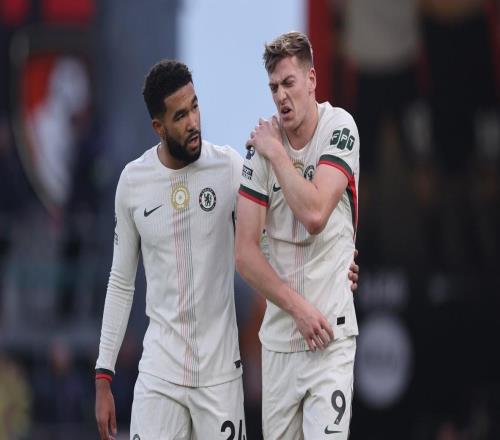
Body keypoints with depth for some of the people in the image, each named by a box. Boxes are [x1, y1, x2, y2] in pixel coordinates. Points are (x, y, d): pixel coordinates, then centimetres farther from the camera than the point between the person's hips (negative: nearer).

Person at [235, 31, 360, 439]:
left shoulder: (339, 127, -6)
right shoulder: (262, 145, 1)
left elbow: (315, 214, -21)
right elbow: (245, 252, -1)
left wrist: (276, 153, -11)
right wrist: (298, 307, -9)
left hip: (330, 335, -3)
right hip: (279, 336, 3)